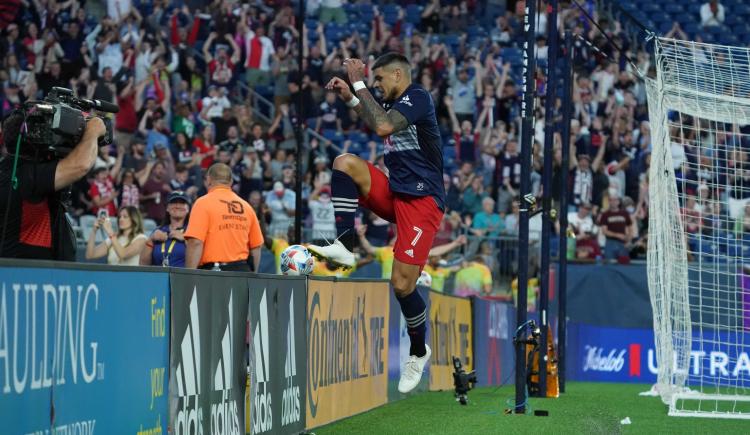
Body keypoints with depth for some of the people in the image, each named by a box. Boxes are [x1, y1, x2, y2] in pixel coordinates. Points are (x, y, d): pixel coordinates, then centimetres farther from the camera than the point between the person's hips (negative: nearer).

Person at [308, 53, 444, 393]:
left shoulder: (418, 97, -12)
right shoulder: (393, 103, 14)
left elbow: (383, 126, -29)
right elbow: (376, 125, 36)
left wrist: (359, 85, -21)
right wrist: (350, 98, 22)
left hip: (421, 201, -8)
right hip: (394, 194, 8)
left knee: (401, 285, -10)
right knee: (345, 162, -12)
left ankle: (419, 352, 13)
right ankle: (345, 245, -16)